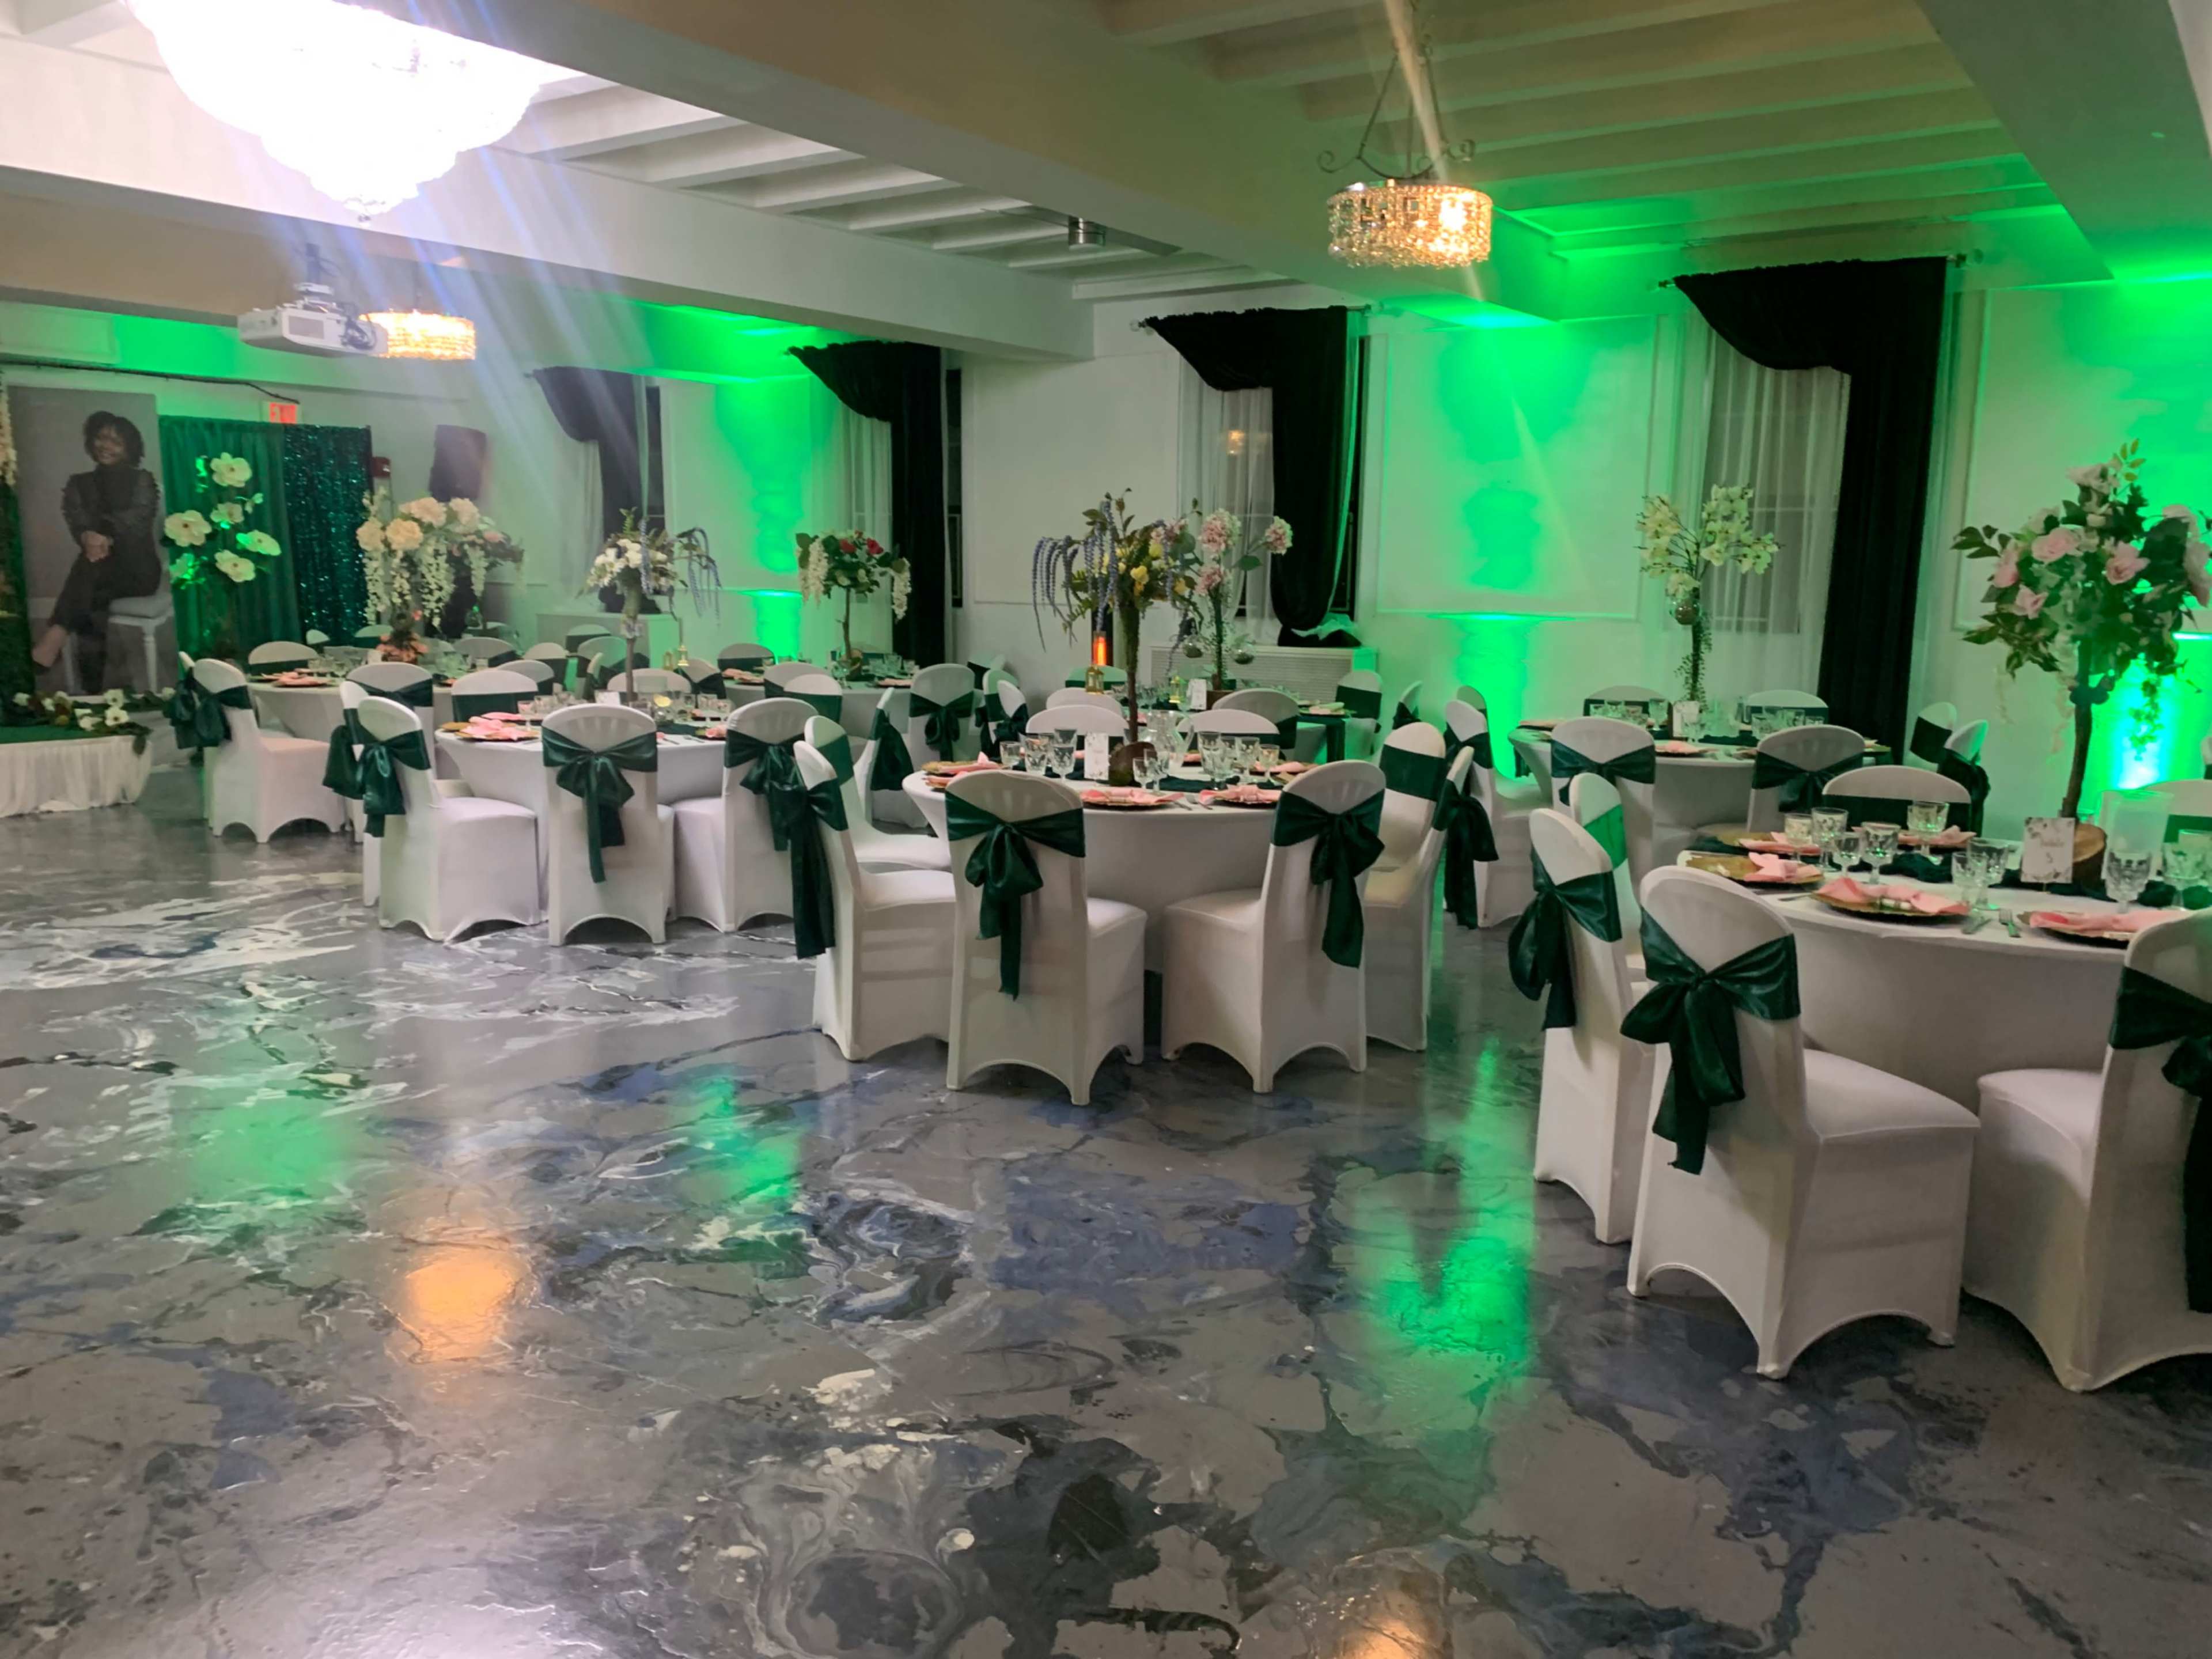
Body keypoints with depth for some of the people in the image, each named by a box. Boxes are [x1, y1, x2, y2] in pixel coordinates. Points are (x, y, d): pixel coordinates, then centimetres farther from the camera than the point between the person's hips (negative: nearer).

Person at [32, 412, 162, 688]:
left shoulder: (142, 480, 7)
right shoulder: (79, 484, 15)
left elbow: (138, 521, -8)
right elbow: (77, 522, -1)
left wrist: (104, 538, -24)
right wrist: (89, 538, -25)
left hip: (136, 568, -2)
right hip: (98, 569, 2)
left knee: (90, 568, -33)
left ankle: (56, 636, -39)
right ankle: (93, 691, -37)